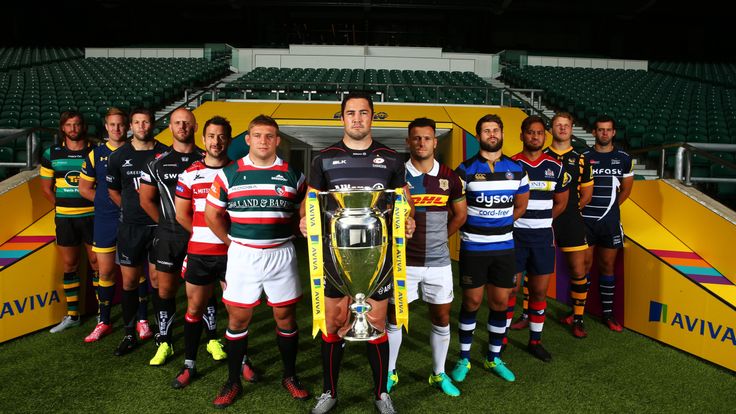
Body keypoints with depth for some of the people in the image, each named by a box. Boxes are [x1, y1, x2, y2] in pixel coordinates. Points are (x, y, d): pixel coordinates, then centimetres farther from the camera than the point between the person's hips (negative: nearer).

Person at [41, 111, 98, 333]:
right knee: (69, 265, 9)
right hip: (64, 218, 3)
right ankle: (72, 315, 21)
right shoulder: (52, 153, 5)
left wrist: (99, 205, -5)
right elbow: (46, 187, 12)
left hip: (92, 215, -2)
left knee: (96, 262, 2)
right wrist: (62, 206, 5)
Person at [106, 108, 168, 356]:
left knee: (157, 279, 6)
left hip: (159, 225, -2)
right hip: (130, 227, 2)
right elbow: (113, 191, 14)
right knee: (129, 280, 7)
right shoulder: (118, 156, 3)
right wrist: (131, 210, 9)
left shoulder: (165, 153, -3)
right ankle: (130, 334, 21)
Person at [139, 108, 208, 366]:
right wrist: (168, 223, 6)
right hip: (169, 236, 1)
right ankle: (164, 343, 20)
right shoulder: (157, 163, 5)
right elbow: (146, 200, 10)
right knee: (164, 290, 5)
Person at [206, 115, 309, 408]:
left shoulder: (292, 175, 2)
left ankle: (290, 377, 27)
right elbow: (212, 214, 7)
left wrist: (284, 236, 4)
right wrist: (232, 243, 7)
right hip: (242, 255, 0)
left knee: (286, 317, 9)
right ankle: (233, 382, 24)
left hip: (281, 254, 0)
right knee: (237, 319, 7)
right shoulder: (229, 174, 1)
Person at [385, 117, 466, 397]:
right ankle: (389, 373, 26)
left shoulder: (449, 177, 1)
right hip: (403, 260, -2)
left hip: (438, 261, 2)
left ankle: (439, 374, 29)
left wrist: (437, 238, 10)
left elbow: (460, 214, 13)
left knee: (442, 317, 10)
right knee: (394, 316, 7)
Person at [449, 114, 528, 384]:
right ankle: (464, 358, 20)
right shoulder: (466, 169, -6)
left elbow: (521, 205, 17)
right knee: (472, 301, 4)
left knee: (501, 302, 9)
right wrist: (476, 226, 1)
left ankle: (494, 358, 25)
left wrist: (500, 224, 11)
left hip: (504, 247, 3)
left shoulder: (516, 169, 5)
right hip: (473, 248, -3)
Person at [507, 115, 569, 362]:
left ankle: (535, 341, 23)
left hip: (543, 237, 3)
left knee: (540, 290, 9)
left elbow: (560, 203, 14)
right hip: (515, 236, -3)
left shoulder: (556, 167, 5)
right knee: (510, 289, 3)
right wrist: (521, 222, -1)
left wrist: (540, 221, 12)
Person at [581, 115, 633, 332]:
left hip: (610, 220, 2)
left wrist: (611, 206, 8)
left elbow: (626, 188, 14)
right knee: (584, 264, 2)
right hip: (586, 219, -2)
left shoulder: (624, 158, 5)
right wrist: (581, 206, -6)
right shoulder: (584, 157, -1)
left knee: (608, 265, 8)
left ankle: (608, 313, 17)